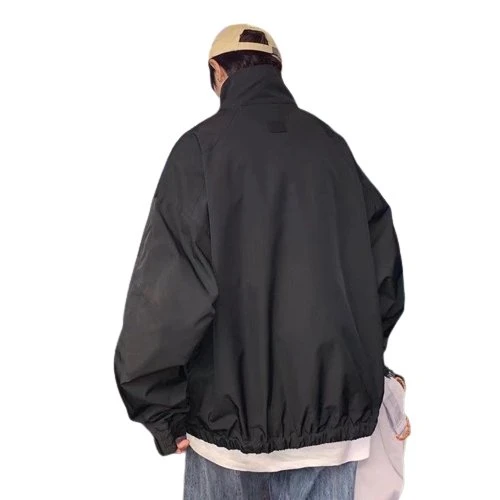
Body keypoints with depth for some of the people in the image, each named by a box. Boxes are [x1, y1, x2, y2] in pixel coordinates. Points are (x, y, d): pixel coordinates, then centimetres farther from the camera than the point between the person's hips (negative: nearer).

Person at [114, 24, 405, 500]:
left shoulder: (202, 145, -7)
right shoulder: (333, 146, 5)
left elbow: (168, 289, -16)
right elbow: (385, 272, 5)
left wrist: (162, 411, -5)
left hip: (235, 416, -3)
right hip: (337, 416, 4)